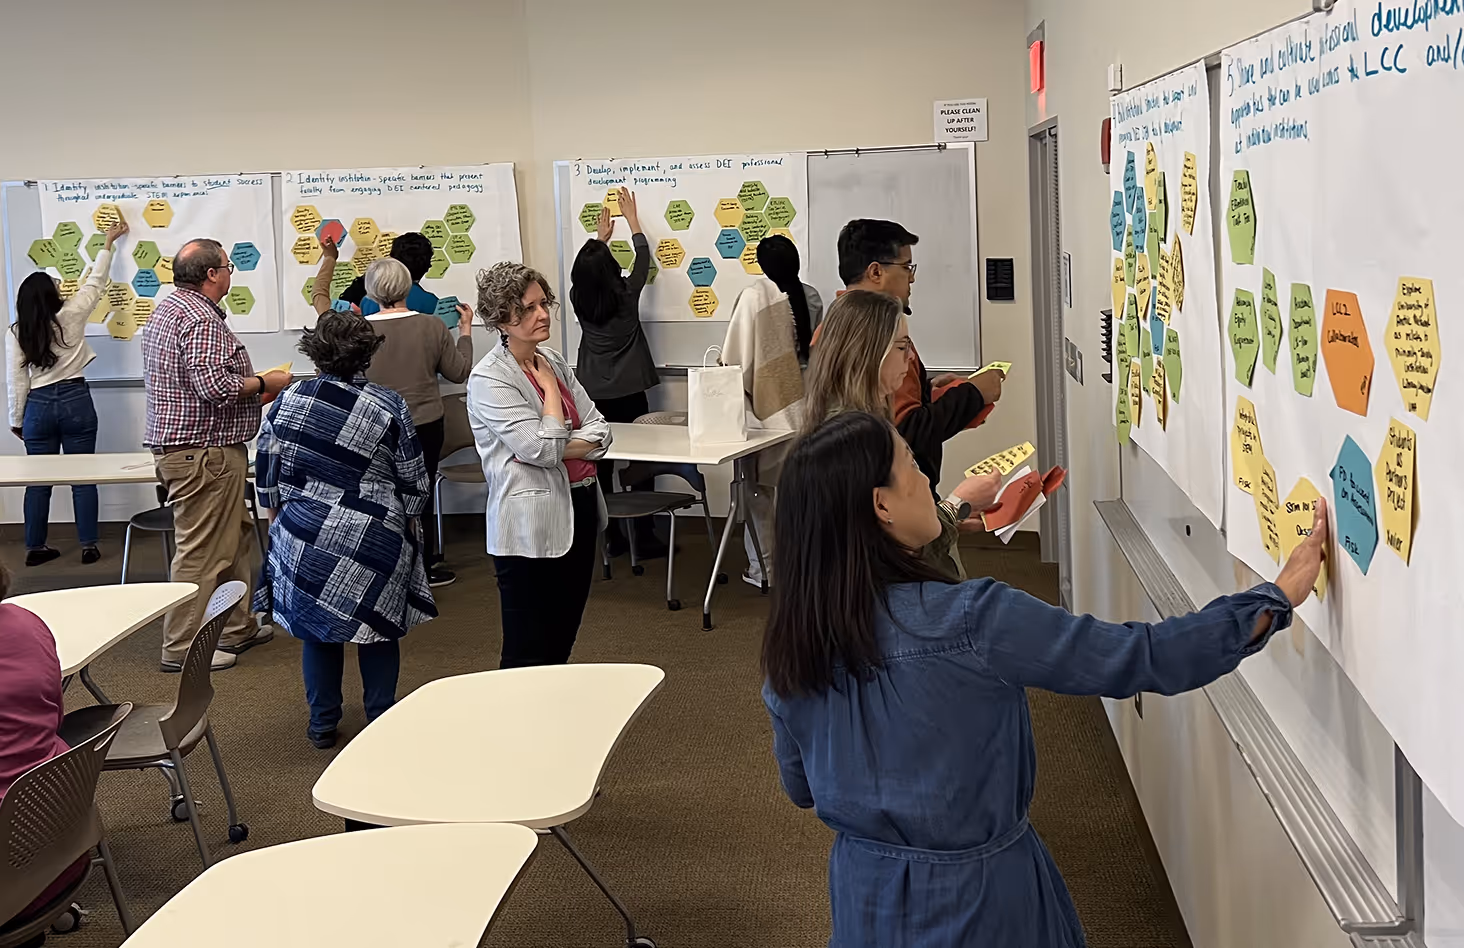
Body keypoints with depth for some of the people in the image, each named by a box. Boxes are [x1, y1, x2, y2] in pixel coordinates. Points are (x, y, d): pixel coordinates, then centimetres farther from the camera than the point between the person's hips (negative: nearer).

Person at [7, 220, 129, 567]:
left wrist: (16, 420, 9)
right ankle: (88, 546, 3)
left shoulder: (16, 333, -3)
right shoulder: (70, 316, -5)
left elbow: (18, 381, -1)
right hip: (76, 401, -1)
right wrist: (108, 243, 19)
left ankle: (35, 548, 13)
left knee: (38, 479, 8)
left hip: (38, 406, 1)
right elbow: (96, 283, 7)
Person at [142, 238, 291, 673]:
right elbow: (214, 385, -28)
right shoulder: (202, 320, -18)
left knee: (236, 536, 19)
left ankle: (237, 628, 28)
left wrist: (249, 382, 19)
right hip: (203, 452, -11)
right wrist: (264, 383, -12)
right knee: (202, 551, -5)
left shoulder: (168, 310, 16)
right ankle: (182, 648, 2)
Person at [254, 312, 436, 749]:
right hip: (375, 542, -2)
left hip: (302, 538, 2)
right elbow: (414, 482, -2)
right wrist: (407, 523, 14)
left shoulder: (286, 402, -2)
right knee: (377, 629, 12)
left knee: (316, 627, 14)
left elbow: (266, 475, 7)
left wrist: (277, 520, 21)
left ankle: (323, 725, 21)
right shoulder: (389, 406, -8)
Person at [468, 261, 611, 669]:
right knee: (529, 658, 0)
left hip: (579, 511, 7)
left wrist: (559, 450, -13)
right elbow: (543, 449, -21)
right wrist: (549, 387, -8)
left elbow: (599, 430, 5)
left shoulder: (553, 361, 10)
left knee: (561, 648, 16)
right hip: (532, 525, -7)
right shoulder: (488, 379, -13)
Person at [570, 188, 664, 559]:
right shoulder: (626, 295, -10)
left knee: (601, 466, 8)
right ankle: (644, 538, 5)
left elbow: (585, 269, 19)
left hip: (593, 395, 3)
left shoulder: (579, 301, -3)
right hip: (629, 393, -3)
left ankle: (611, 538, 12)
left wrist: (600, 237, 32)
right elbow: (643, 257, 6)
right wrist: (631, 218, 19)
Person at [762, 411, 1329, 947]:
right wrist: (1278, 598, -12)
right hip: (975, 899, -5)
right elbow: (1144, 659, -23)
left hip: (863, 894, 5)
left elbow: (800, 787, 5)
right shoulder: (974, 622, -27)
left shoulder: (793, 646, -10)